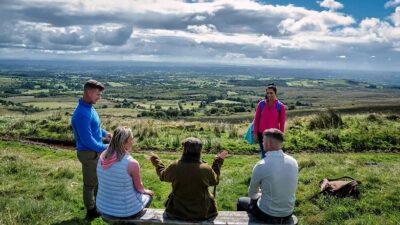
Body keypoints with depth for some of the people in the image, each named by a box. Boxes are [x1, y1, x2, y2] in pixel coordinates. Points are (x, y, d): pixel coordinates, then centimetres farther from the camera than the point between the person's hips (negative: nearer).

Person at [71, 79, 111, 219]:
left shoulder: (89, 107, 3)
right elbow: (87, 140, -27)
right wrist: (105, 148, -20)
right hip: (89, 153, -9)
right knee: (90, 183, 8)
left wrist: (104, 134, 10)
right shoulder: (82, 114, -28)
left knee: (98, 179, 23)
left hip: (95, 151, 9)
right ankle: (91, 211, 25)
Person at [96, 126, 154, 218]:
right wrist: (145, 191, 13)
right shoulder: (132, 163, -25)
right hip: (125, 211, -6)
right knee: (149, 196, 25)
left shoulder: (102, 157, -7)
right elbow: (139, 188, -7)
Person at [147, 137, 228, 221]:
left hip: (178, 211, 1)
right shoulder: (206, 169, -21)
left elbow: (162, 176, 3)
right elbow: (215, 181, 1)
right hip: (201, 213, 0)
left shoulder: (174, 167, -20)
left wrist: (155, 160, 18)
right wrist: (218, 161, 11)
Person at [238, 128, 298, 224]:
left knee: (241, 201, 23)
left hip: (268, 215, -5)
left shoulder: (261, 165, -23)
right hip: (288, 213, 5)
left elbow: (252, 194, -5)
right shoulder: (293, 161, -7)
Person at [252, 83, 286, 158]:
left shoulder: (280, 106, -7)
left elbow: (282, 123, -3)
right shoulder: (261, 104, -3)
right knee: (264, 155, 11)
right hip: (262, 134, 2)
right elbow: (256, 119, 2)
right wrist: (255, 133, -1)